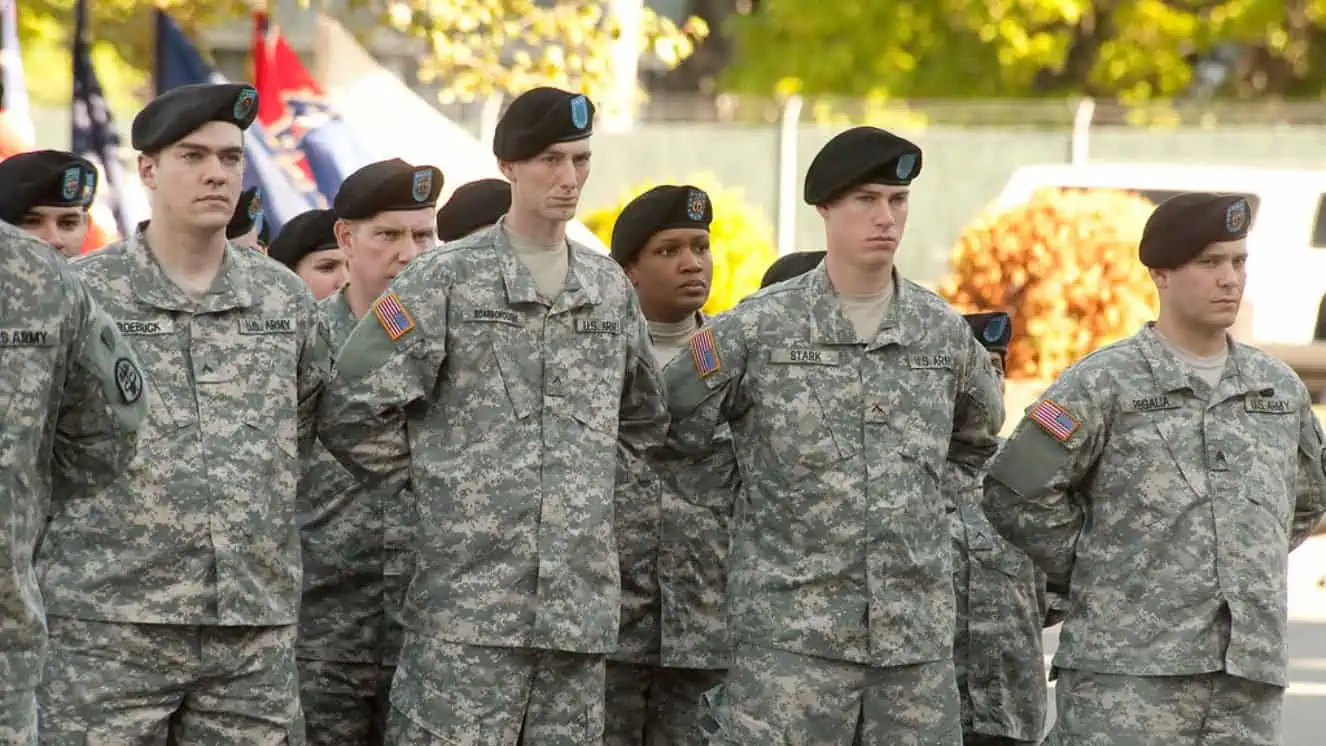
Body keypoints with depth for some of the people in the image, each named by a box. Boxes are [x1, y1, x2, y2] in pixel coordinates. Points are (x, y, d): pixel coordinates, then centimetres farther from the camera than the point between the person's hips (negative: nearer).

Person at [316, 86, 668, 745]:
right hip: (469, 595, -5)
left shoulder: (611, 287, 15)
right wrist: (435, 482, -1)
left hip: (582, 605, 5)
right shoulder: (446, 279, -1)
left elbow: (644, 419, 30)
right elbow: (353, 411, -4)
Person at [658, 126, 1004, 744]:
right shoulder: (758, 328, -2)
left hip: (919, 638, 4)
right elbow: (671, 431, 6)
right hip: (791, 632, -4)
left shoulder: (944, 333, 9)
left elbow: (977, 437, 28)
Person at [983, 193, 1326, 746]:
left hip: (1250, 678, 5)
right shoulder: (1102, 383, -2)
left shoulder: (1280, 389, 14)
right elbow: (1014, 493, -5)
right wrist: (1100, 573, 0)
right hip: (1127, 672, -5)